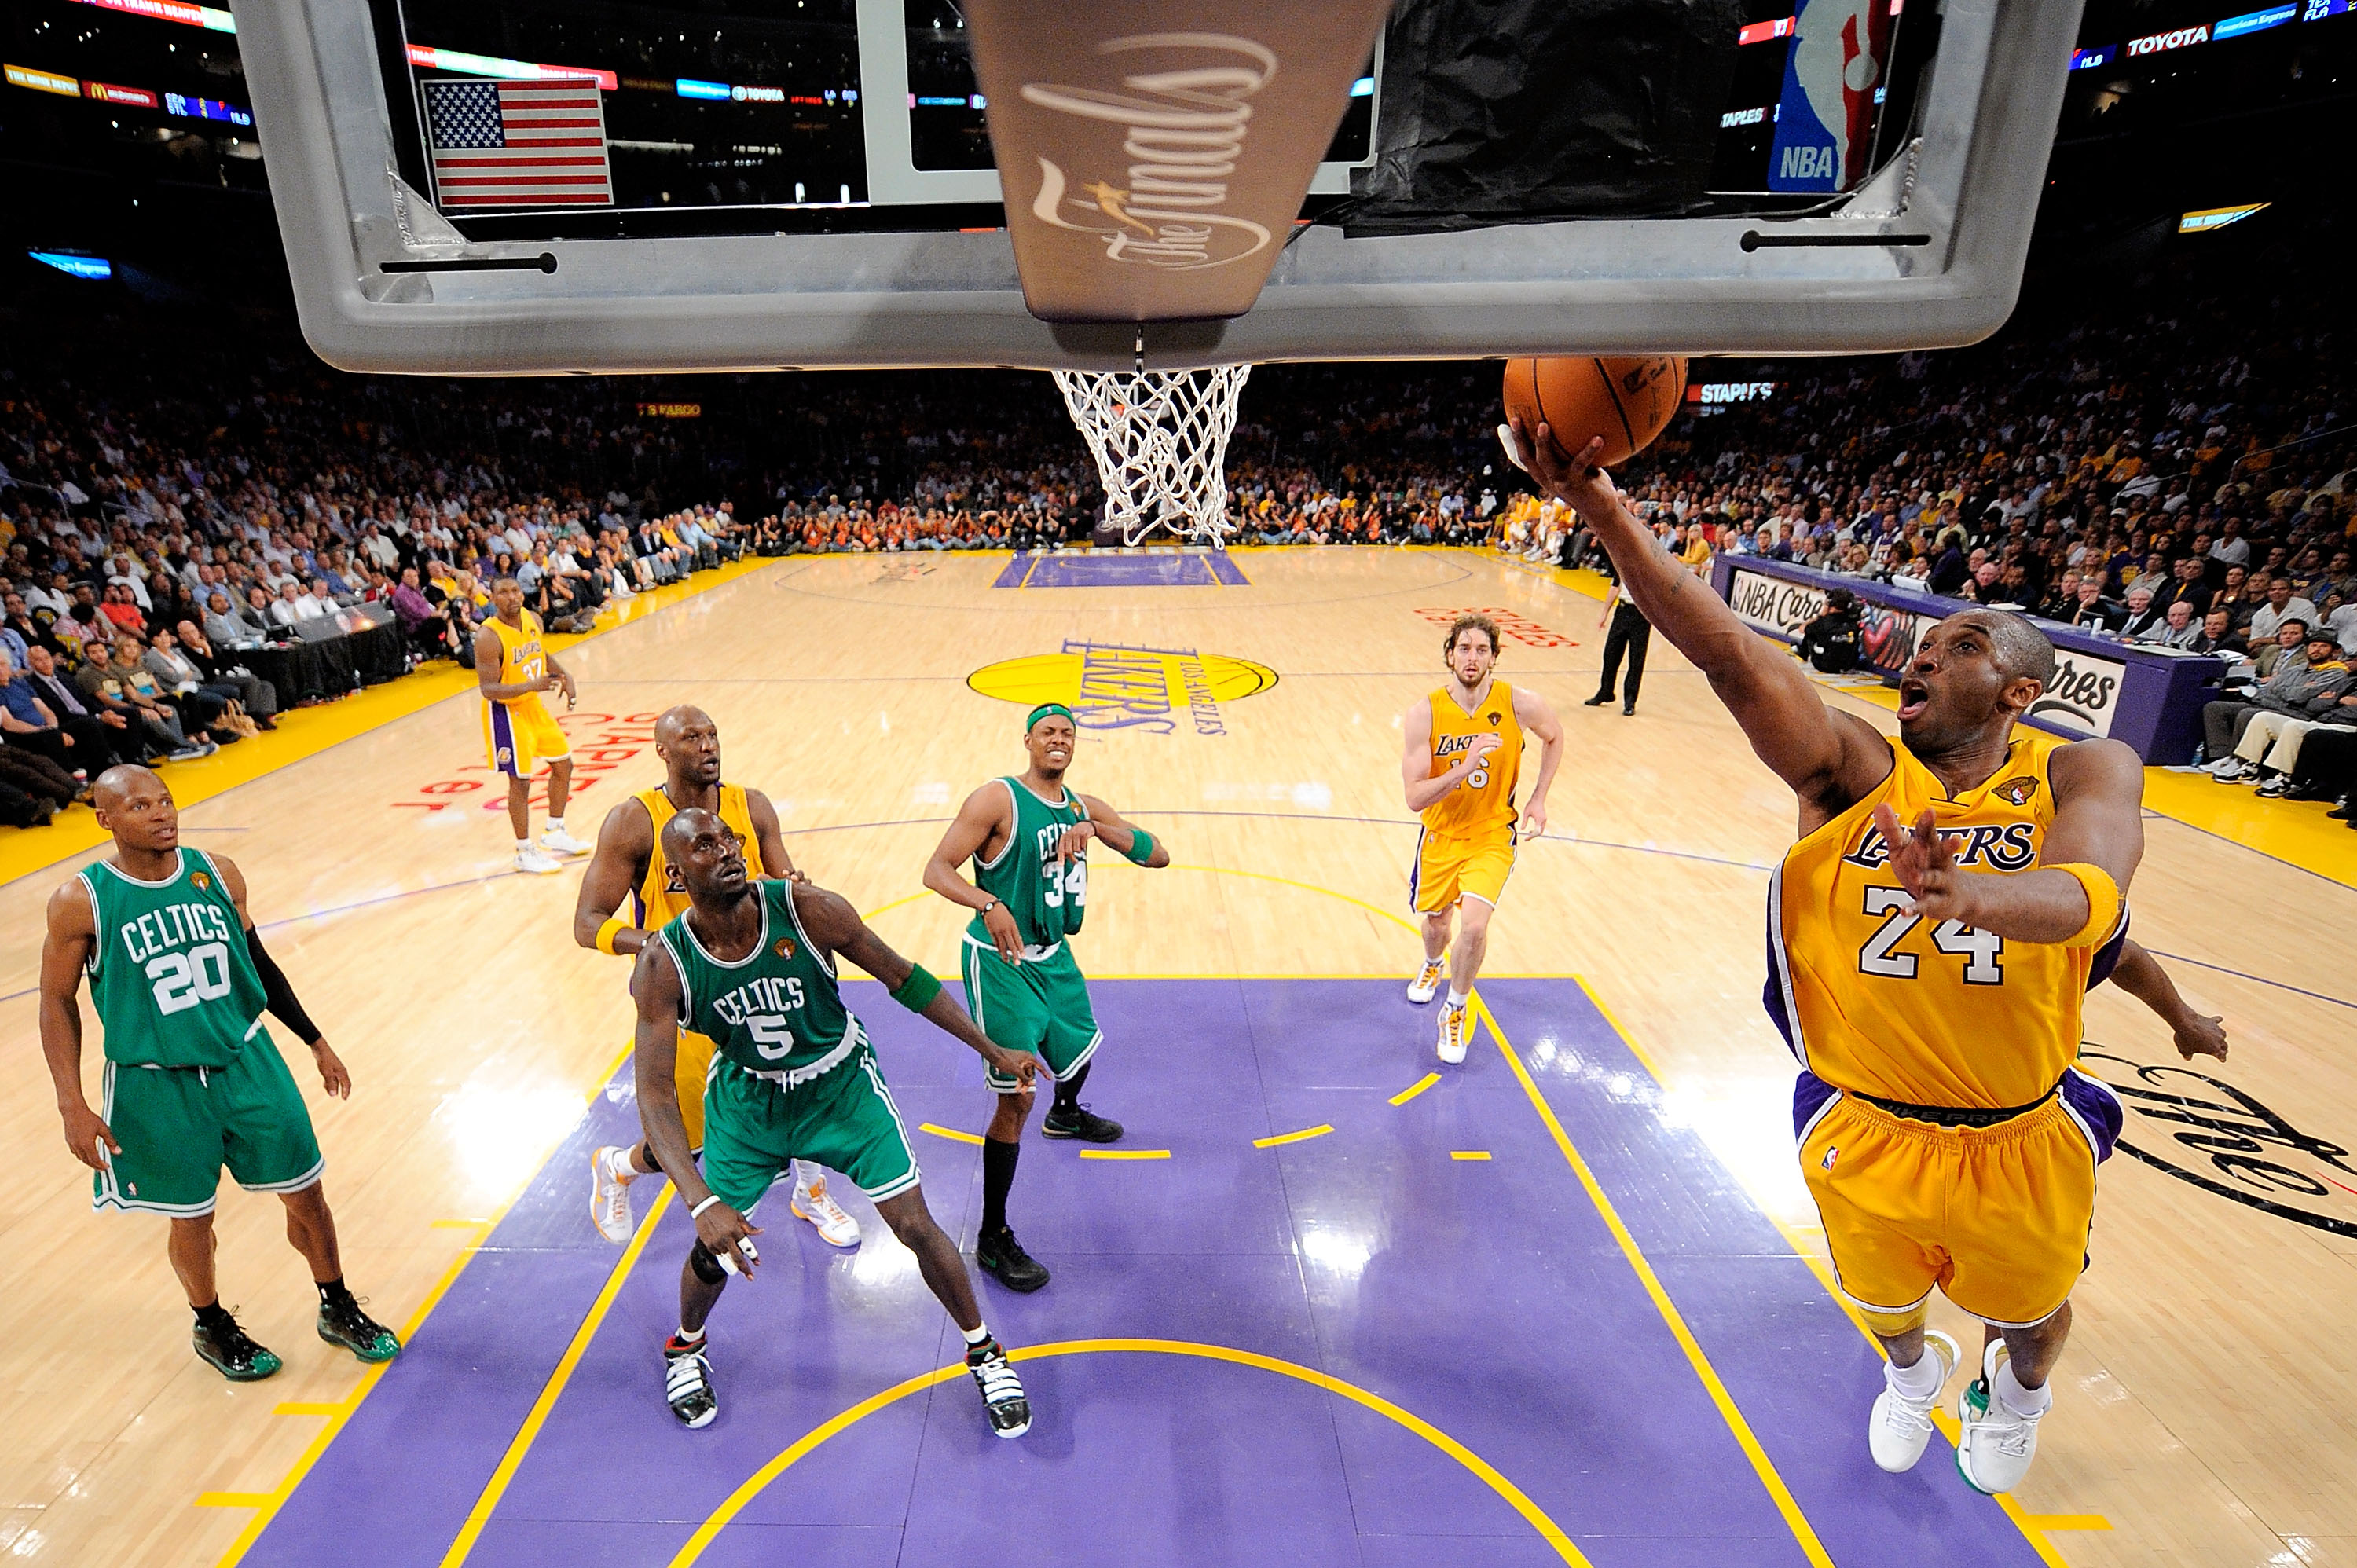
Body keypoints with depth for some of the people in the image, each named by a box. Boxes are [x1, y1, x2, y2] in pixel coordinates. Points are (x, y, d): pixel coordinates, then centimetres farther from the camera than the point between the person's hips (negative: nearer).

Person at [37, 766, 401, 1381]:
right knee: (192, 1217, 13)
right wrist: (73, 1106, -9)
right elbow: (57, 1002, -3)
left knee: (305, 1193, 9)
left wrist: (315, 1040, 12)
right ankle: (212, 1328, 40)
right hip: (156, 1084, -2)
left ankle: (338, 1310, 30)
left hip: (247, 1060, 3)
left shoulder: (218, 874, -4)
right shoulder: (80, 902, -13)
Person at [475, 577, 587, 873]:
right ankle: (524, 852, 11)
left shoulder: (533, 619, -3)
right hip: (506, 713, -8)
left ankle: (554, 834, 32)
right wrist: (530, 685, -39)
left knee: (563, 764, 15)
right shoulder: (488, 636, -24)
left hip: (532, 705, 8)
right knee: (520, 780, -4)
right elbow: (488, 689, -25)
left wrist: (565, 677, 3)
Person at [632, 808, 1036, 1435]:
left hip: (842, 1084, -1)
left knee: (916, 1226, -4)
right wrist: (701, 1202, -38)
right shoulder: (663, 965, -24)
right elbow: (654, 1093, -24)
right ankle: (687, 1348, 45)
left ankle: (984, 1353, 21)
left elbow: (903, 978, -14)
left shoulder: (808, 911, -27)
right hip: (748, 1097, 1)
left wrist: (992, 1049, -9)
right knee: (715, 1242, 7)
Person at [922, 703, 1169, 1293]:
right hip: (1001, 961, -7)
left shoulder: (1083, 806, 4)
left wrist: (1098, 829, -18)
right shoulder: (997, 800, -16)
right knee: (1017, 1097, -10)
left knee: (1079, 1045, 30)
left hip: (1054, 956, 7)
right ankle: (992, 1239, 5)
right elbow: (937, 870, -22)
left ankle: (1066, 1113, 66)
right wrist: (989, 905, -40)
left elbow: (1159, 855, -2)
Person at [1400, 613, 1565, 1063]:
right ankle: (1434, 965, 59)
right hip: (1441, 835, 1)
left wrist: (1539, 799, 2)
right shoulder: (1425, 713, -18)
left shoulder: (1519, 704, -16)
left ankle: (1455, 1012, 7)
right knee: (1435, 922, 19)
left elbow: (1554, 737, 9)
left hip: (1492, 835, -1)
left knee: (1474, 925, -21)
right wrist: (1465, 768, -35)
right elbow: (1415, 798, -21)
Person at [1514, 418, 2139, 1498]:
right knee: (1882, 1297, 27)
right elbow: (1733, 658, -32)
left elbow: (2091, 892, -36)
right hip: (1862, 1131, 1)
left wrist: (1978, 893, -61)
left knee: (2029, 1314, 27)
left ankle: (2017, 1390, 65)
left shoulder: (2083, 773, -14)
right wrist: (1600, 508, -46)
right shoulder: (1853, 768, -15)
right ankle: (1910, 1372, 64)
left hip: (2022, 1140, 0)